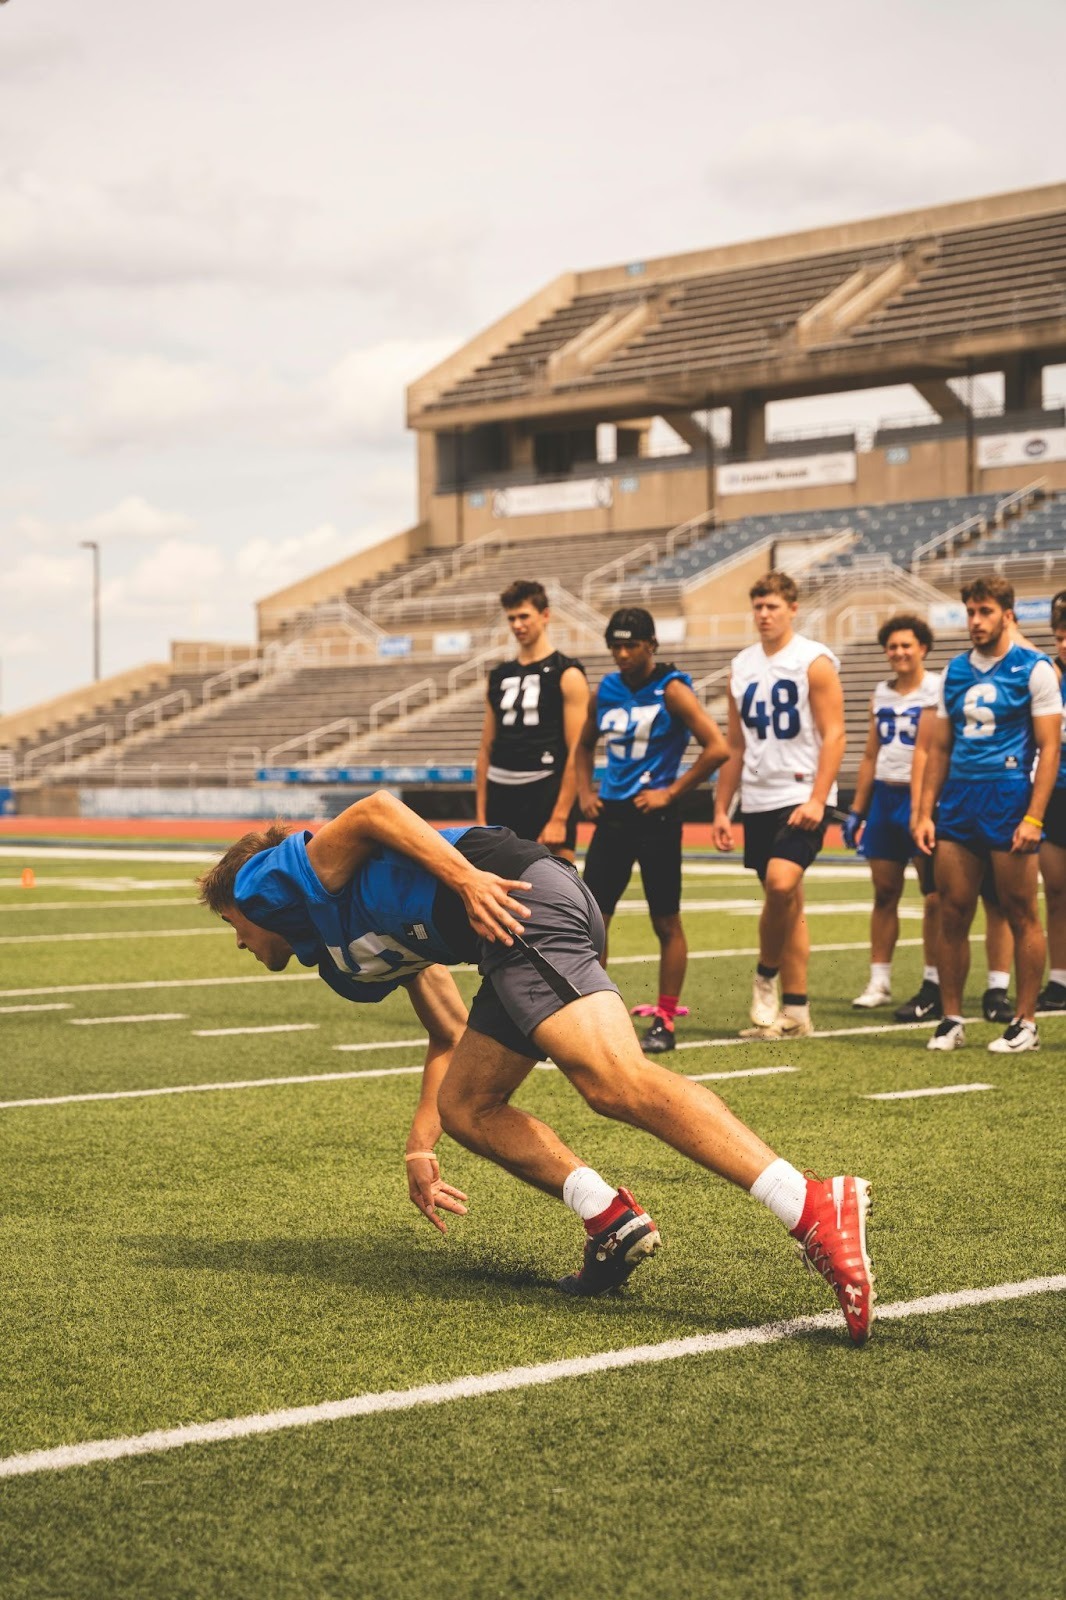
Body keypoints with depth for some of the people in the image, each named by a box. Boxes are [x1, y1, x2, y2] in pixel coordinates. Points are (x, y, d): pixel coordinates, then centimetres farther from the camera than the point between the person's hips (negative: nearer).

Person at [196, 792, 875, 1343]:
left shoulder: (268, 877, 14)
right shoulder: (349, 949, 37)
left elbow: (373, 811, -3)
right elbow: (450, 1035, 34)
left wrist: (466, 879, -15)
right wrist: (421, 1144, 34)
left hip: (514, 900, -10)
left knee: (617, 1082, -24)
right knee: (464, 1108, 17)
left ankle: (817, 1208, -39)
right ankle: (613, 1221, -2)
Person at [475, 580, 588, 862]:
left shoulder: (566, 674, -4)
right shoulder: (499, 677, 14)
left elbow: (577, 753, -10)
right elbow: (486, 750, 15)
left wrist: (559, 818, -16)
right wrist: (480, 816, 9)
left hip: (546, 795, -6)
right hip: (501, 796, 6)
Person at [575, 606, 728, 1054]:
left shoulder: (671, 690, -8)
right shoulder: (607, 690, 9)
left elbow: (717, 748, -15)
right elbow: (584, 745, 25)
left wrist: (671, 793, -13)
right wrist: (585, 792, 10)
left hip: (654, 817, -6)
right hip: (611, 816, 6)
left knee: (666, 923, 3)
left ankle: (665, 1023, 10)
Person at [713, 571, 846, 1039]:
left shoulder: (814, 662, -4)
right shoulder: (742, 667, 13)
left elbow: (833, 735, -10)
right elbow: (734, 746, 16)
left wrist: (817, 800, -19)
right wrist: (721, 809, 11)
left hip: (801, 798, -6)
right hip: (758, 802, 6)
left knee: (781, 883, -24)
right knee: (786, 905, 9)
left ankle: (766, 977, -1)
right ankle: (795, 1012, 12)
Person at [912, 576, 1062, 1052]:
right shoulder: (955, 672, 12)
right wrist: (924, 813, 8)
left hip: (1008, 800, -5)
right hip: (958, 803, 5)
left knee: (1021, 915, 1)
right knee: (952, 914, 4)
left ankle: (1025, 1022, 8)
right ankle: (951, 1019, 11)